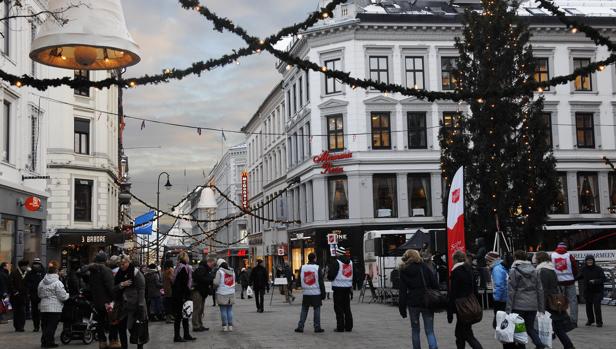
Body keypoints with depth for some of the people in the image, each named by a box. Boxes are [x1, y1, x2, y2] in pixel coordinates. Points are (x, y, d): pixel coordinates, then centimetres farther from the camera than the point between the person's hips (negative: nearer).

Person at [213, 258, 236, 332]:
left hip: (222, 293, -5)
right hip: (231, 293, 5)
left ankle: (225, 326, 2)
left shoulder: (219, 271, -8)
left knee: (223, 310, 1)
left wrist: (215, 287, 7)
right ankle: (230, 326, 10)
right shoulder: (232, 271, 10)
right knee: (230, 310, 10)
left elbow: (216, 282, -12)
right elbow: (234, 282, 12)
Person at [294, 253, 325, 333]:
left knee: (304, 310, 9)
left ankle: (300, 327, 6)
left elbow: (299, 281, 8)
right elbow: (321, 283, -6)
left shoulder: (302, 268, 2)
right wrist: (323, 294, -2)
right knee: (317, 310, 4)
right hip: (316, 293, -3)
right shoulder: (317, 268, -7)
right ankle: (317, 327, 4)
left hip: (306, 293, 3)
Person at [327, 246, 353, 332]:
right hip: (348, 287, 6)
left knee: (339, 309, 0)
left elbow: (331, 275, -15)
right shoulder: (350, 262, 9)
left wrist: (330, 277, 7)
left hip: (338, 287, -6)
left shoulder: (336, 262, -13)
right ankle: (348, 327, 14)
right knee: (347, 308, 13)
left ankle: (340, 327, -1)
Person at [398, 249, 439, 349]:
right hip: (427, 303, -1)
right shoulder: (424, 267, 0)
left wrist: (402, 308, 3)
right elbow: (435, 284, -3)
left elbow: (402, 292, 0)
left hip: (413, 303, 1)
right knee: (429, 331, 1)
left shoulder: (404, 271, 2)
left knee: (415, 330, 16)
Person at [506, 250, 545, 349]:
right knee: (530, 328, 15)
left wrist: (508, 309, -9)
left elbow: (511, 291, -10)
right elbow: (540, 290, 9)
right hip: (532, 305, 5)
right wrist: (541, 308, 14)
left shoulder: (514, 271, -6)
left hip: (519, 305, -5)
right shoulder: (533, 270, 9)